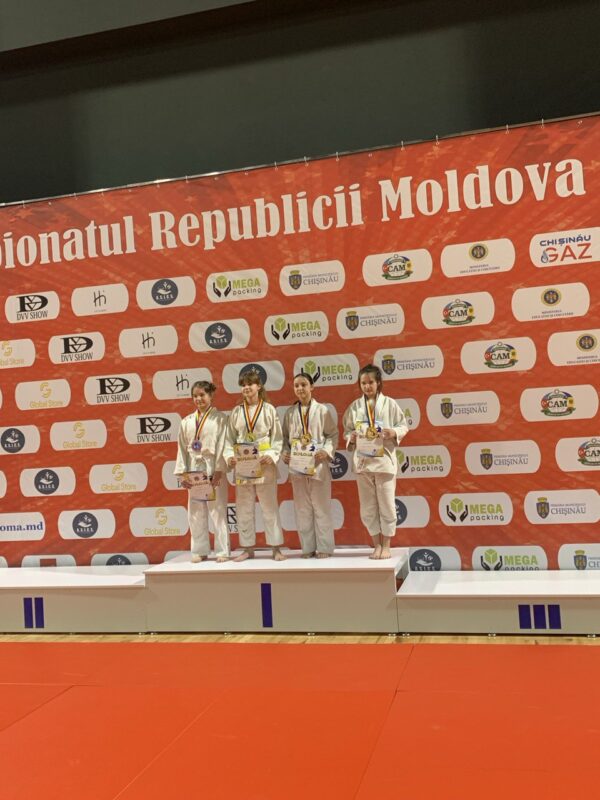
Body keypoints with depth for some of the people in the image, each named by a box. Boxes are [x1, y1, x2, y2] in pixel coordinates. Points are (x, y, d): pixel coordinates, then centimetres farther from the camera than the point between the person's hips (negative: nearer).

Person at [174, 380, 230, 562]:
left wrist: (218, 470, -14)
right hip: (194, 470, 4)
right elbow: (182, 447, 8)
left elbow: (222, 445, -7)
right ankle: (200, 550, 17)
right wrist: (183, 472, 1)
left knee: (218, 512, 0)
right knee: (196, 513, 7)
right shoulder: (187, 421, 10)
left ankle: (222, 551, 7)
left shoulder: (220, 418, -1)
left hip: (213, 469, -4)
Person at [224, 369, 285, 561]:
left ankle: (276, 548, 10)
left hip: (264, 465, -3)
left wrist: (272, 456, -15)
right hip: (241, 466, 3)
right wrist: (229, 456, -9)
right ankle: (248, 548, 19)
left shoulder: (269, 410, 1)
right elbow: (230, 438, 7)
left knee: (270, 507, 2)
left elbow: (277, 437, -1)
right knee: (244, 509, 8)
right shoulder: (236, 412, 7)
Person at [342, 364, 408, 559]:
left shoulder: (389, 404, -1)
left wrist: (394, 433, -18)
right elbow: (347, 430, 9)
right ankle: (377, 545, 18)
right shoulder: (354, 406, 4)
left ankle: (386, 545, 14)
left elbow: (404, 426, 2)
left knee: (386, 504, 3)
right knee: (368, 506, 7)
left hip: (384, 460, -2)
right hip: (362, 460, 2)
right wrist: (350, 438, -12)